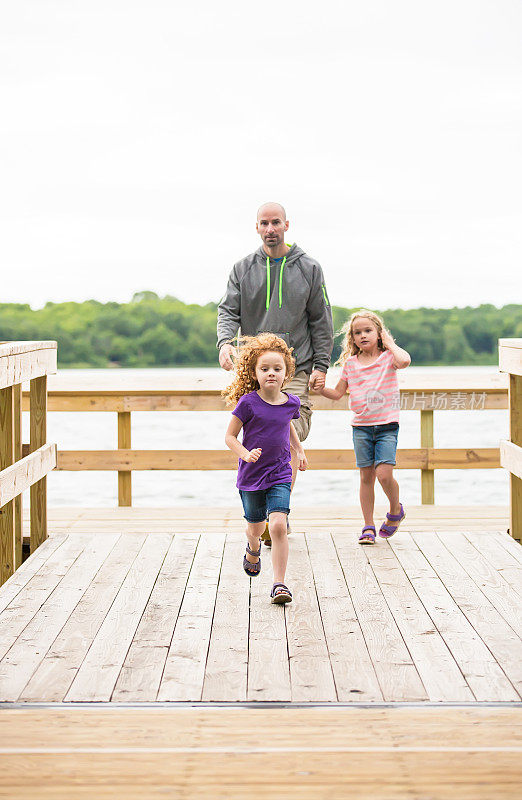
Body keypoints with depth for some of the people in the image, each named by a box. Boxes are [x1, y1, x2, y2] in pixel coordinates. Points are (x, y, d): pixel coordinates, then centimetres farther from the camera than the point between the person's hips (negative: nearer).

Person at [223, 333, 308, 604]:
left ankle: (279, 583, -11)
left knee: (279, 525, -17)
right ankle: (253, 550, 55)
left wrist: (299, 450, 23)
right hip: (251, 477, -1)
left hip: (279, 476, 1)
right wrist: (245, 454, -23)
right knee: (255, 528, 18)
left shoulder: (291, 403, -2)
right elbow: (230, 436, -7)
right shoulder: (248, 403, -13)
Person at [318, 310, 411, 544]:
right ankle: (368, 526, 14)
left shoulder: (387, 357, -3)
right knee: (366, 476, 5)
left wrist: (390, 343, -11)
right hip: (361, 426, 3)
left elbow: (405, 360, -27)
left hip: (387, 425, -3)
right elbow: (337, 393, 13)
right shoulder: (350, 363, 7)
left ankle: (396, 510, 14)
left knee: (384, 473, -14)